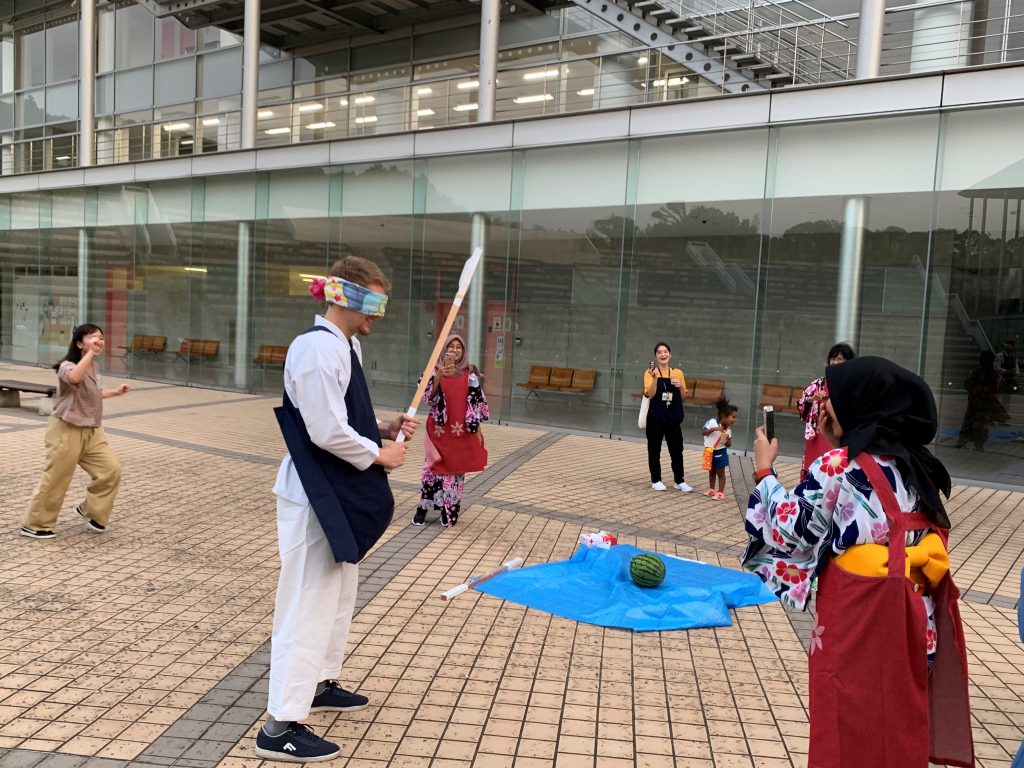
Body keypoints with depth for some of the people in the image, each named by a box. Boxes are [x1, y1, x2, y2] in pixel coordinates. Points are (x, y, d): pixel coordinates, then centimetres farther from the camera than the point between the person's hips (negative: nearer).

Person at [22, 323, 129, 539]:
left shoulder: (94, 368, 8)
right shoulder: (67, 366, -18)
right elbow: (74, 378, -44)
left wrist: (115, 392, 18)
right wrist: (90, 352, -39)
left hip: (92, 431, 7)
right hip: (67, 431, -7)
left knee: (111, 470, 1)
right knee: (55, 479, 2)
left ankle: (90, 510, 21)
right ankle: (34, 525, 19)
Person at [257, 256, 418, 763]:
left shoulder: (346, 345, 12)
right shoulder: (318, 348, -21)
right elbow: (328, 433, -25)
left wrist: (383, 430, 5)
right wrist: (378, 454, -12)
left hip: (340, 494, 11)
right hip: (316, 496, -11)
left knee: (339, 594, 22)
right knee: (309, 603, -5)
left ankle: (320, 684, 41)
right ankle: (280, 726, 6)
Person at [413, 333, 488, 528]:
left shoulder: (470, 373, 2)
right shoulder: (436, 370, 1)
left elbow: (477, 401, 4)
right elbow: (428, 397, -10)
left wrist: (478, 427, 2)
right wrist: (438, 377, -25)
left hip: (462, 430, 1)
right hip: (439, 428, -1)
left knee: (456, 470, 7)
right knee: (433, 467, -2)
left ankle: (450, 511, 17)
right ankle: (423, 508, 10)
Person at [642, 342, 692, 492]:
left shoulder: (678, 373, 5)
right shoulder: (651, 373, -5)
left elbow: (683, 396, 11)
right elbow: (650, 394, -15)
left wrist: (680, 386, -9)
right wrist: (655, 377, -26)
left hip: (673, 418, 3)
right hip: (656, 418, -3)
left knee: (677, 449, 6)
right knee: (654, 449, 5)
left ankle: (679, 481, 16)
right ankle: (656, 481, 16)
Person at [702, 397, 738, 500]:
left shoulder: (728, 429, -5)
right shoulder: (712, 422, -16)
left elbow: (729, 445, 1)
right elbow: (704, 432, -22)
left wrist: (726, 441, -21)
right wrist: (714, 429, -35)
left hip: (720, 453, 1)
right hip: (710, 452, 0)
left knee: (720, 473, 4)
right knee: (711, 472, 15)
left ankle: (720, 492, 11)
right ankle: (711, 489, 30)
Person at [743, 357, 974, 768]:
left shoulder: (838, 465, -15)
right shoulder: (914, 463, 7)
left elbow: (791, 528, -10)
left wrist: (764, 471, 2)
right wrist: (835, 445, 16)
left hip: (857, 617, -7)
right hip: (911, 615, 7)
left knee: (849, 730, 8)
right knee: (898, 725, 20)